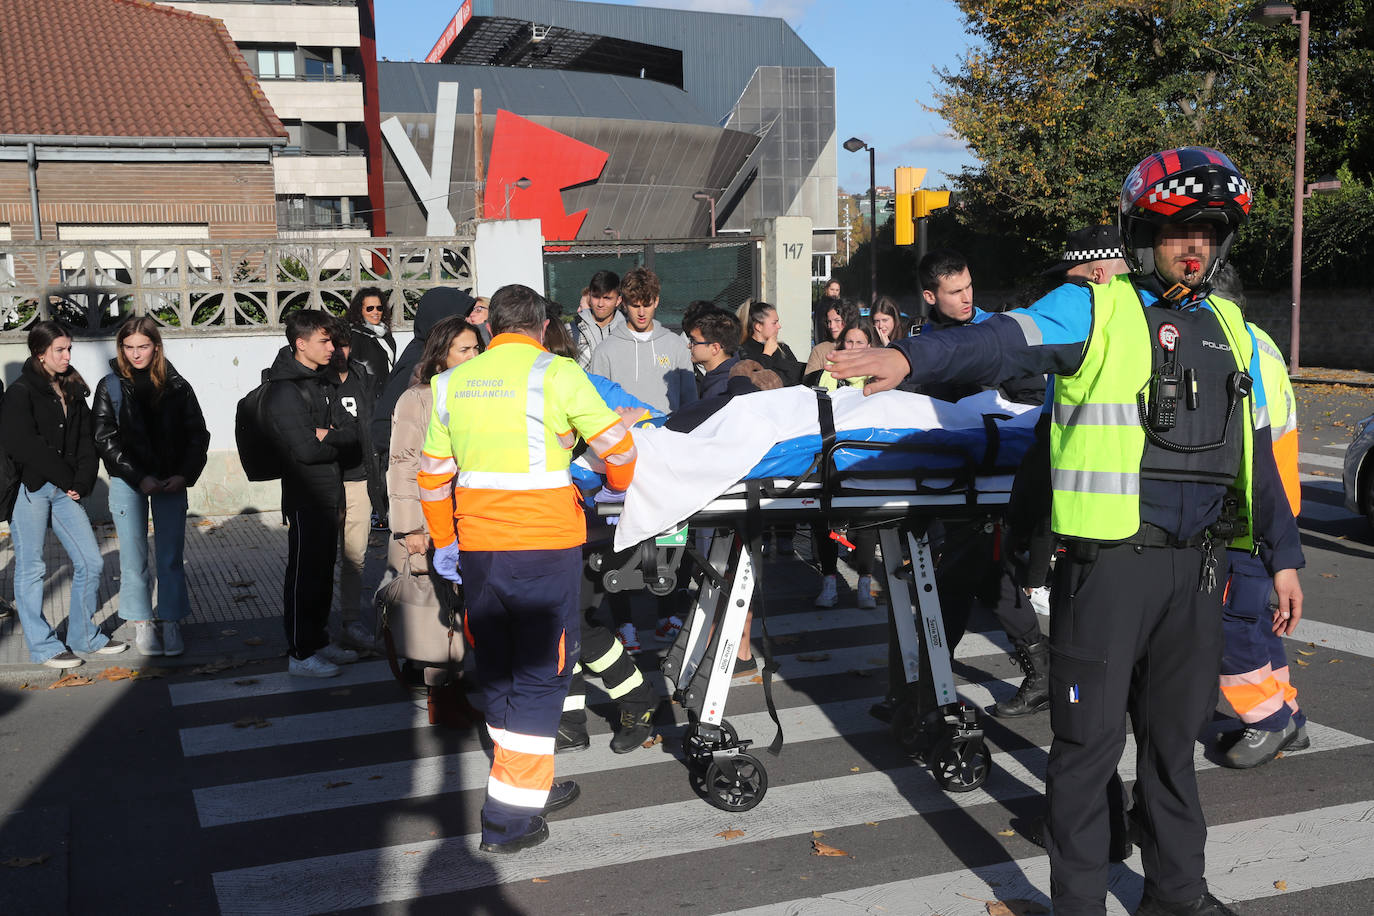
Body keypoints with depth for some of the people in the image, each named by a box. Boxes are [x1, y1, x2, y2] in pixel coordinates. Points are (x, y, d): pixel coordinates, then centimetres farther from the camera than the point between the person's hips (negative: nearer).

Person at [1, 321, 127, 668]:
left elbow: (86, 440, 10)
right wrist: (67, 478, -11)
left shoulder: (73, 390, 13)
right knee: (31, 568, 3)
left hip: (66, 491, 6)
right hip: (30, 490, -6)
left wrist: (81, 482, -5)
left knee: (90, 562, 5)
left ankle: (84, 636, 19)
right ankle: (42, 646, 12)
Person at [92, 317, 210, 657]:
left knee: (171, 556, 2)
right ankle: (142, 624, 15)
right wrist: (140, 478, -13)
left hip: (171, 480, 1)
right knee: (134, 557, 3)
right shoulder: (111, 387, 1)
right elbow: (105, 441, -4)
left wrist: (184, 475, -9)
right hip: (127, 482, 0)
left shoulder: (176, 386, 3)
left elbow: (197, 434, 4)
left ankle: (171, 623, 11)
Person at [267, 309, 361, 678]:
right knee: (304, 575, -2)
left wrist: (326, 435, -14)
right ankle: (300, 654, 5)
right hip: (305, 496, -8)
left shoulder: (323, 383, 13)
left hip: (329, 493, 8)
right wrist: (336, 443, -4)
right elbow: (306, 449, -21)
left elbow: (351, 432, 5)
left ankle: (319, 640, 27)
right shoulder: (285, 390, -14)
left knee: (323, 571, 16)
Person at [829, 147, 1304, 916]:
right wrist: (911, 356, -40)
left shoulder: (1230, 329, 15)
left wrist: (1283, 556, 20)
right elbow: (1004, 342, -21)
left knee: (1175, 735, 17)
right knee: (1092, 739, 1)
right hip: (1108, 562, -5)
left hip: (1197, 566, 5)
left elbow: (1255, 452, 21)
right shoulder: (1094, 310, -3)